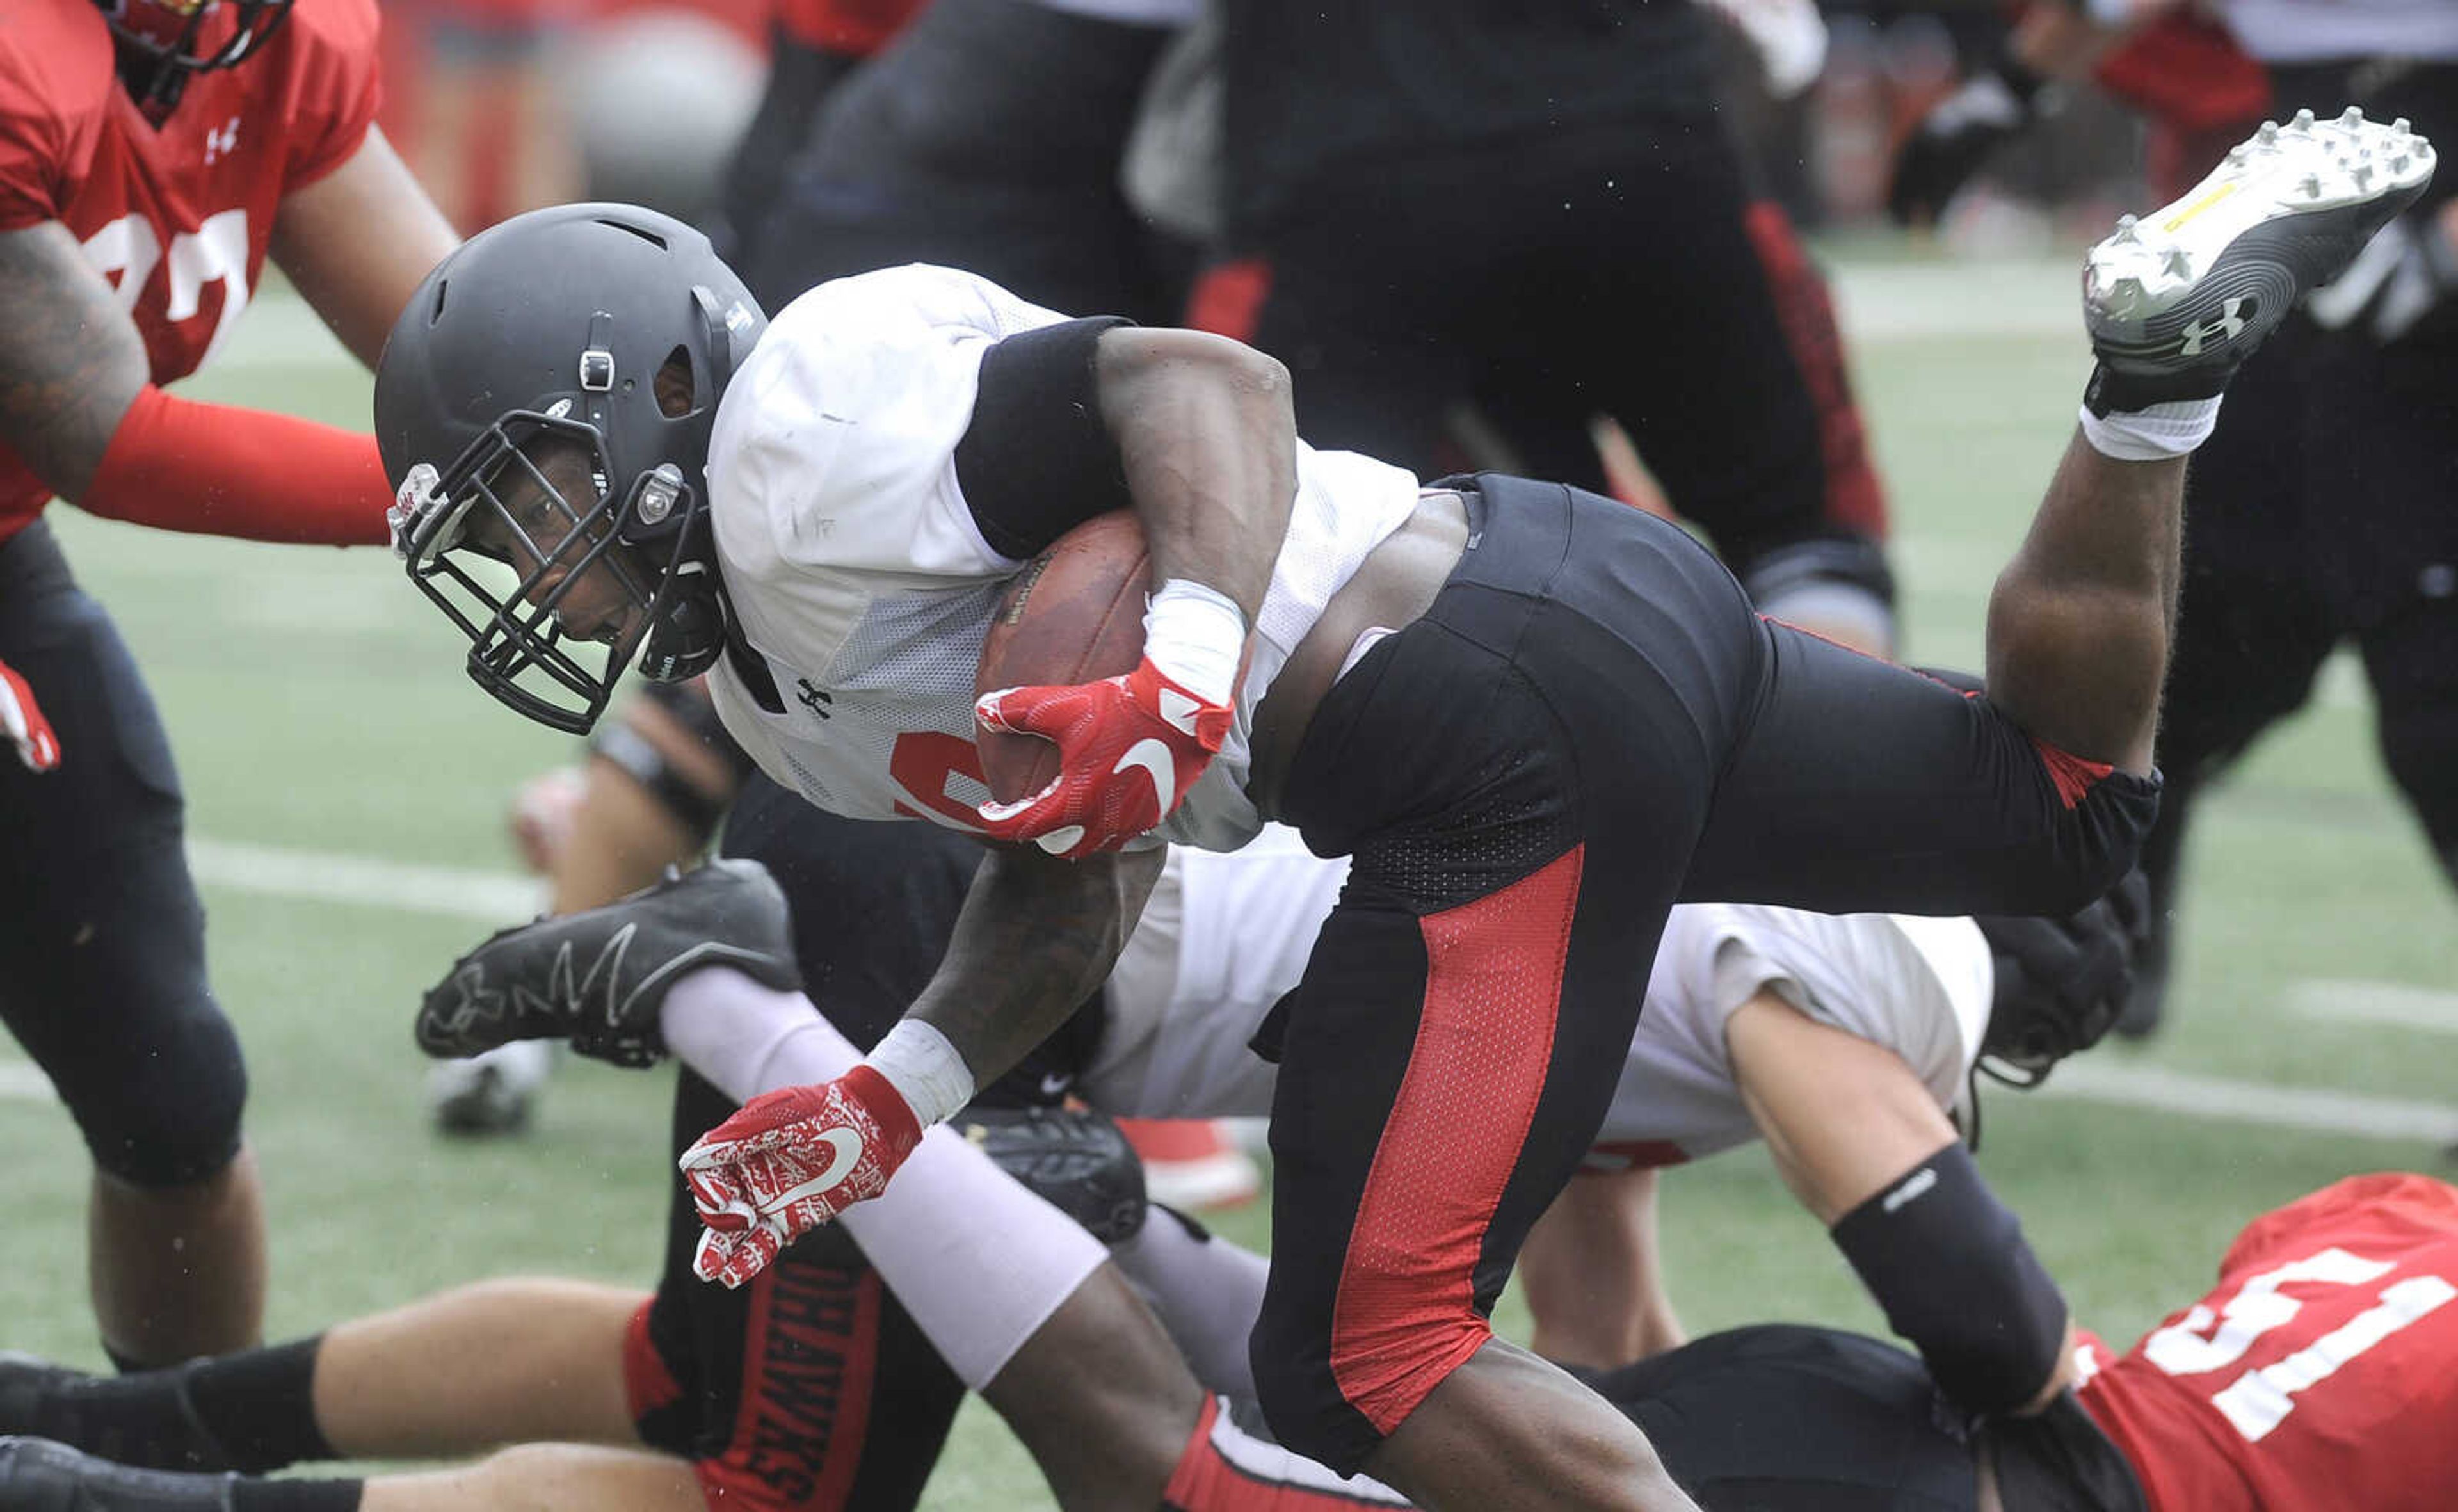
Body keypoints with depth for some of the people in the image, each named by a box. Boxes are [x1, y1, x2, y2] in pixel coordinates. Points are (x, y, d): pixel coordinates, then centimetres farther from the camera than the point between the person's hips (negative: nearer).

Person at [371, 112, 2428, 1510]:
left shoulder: (800, 442, -11)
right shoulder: (770, 681, 19)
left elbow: (1207, 381, -18)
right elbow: (1077, 879, 16)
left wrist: (1192, 669, -34)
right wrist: (886, 1101, 2)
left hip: (1501, 723, -10)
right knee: (2062, 820, 27)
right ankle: (2162, 361, 15)